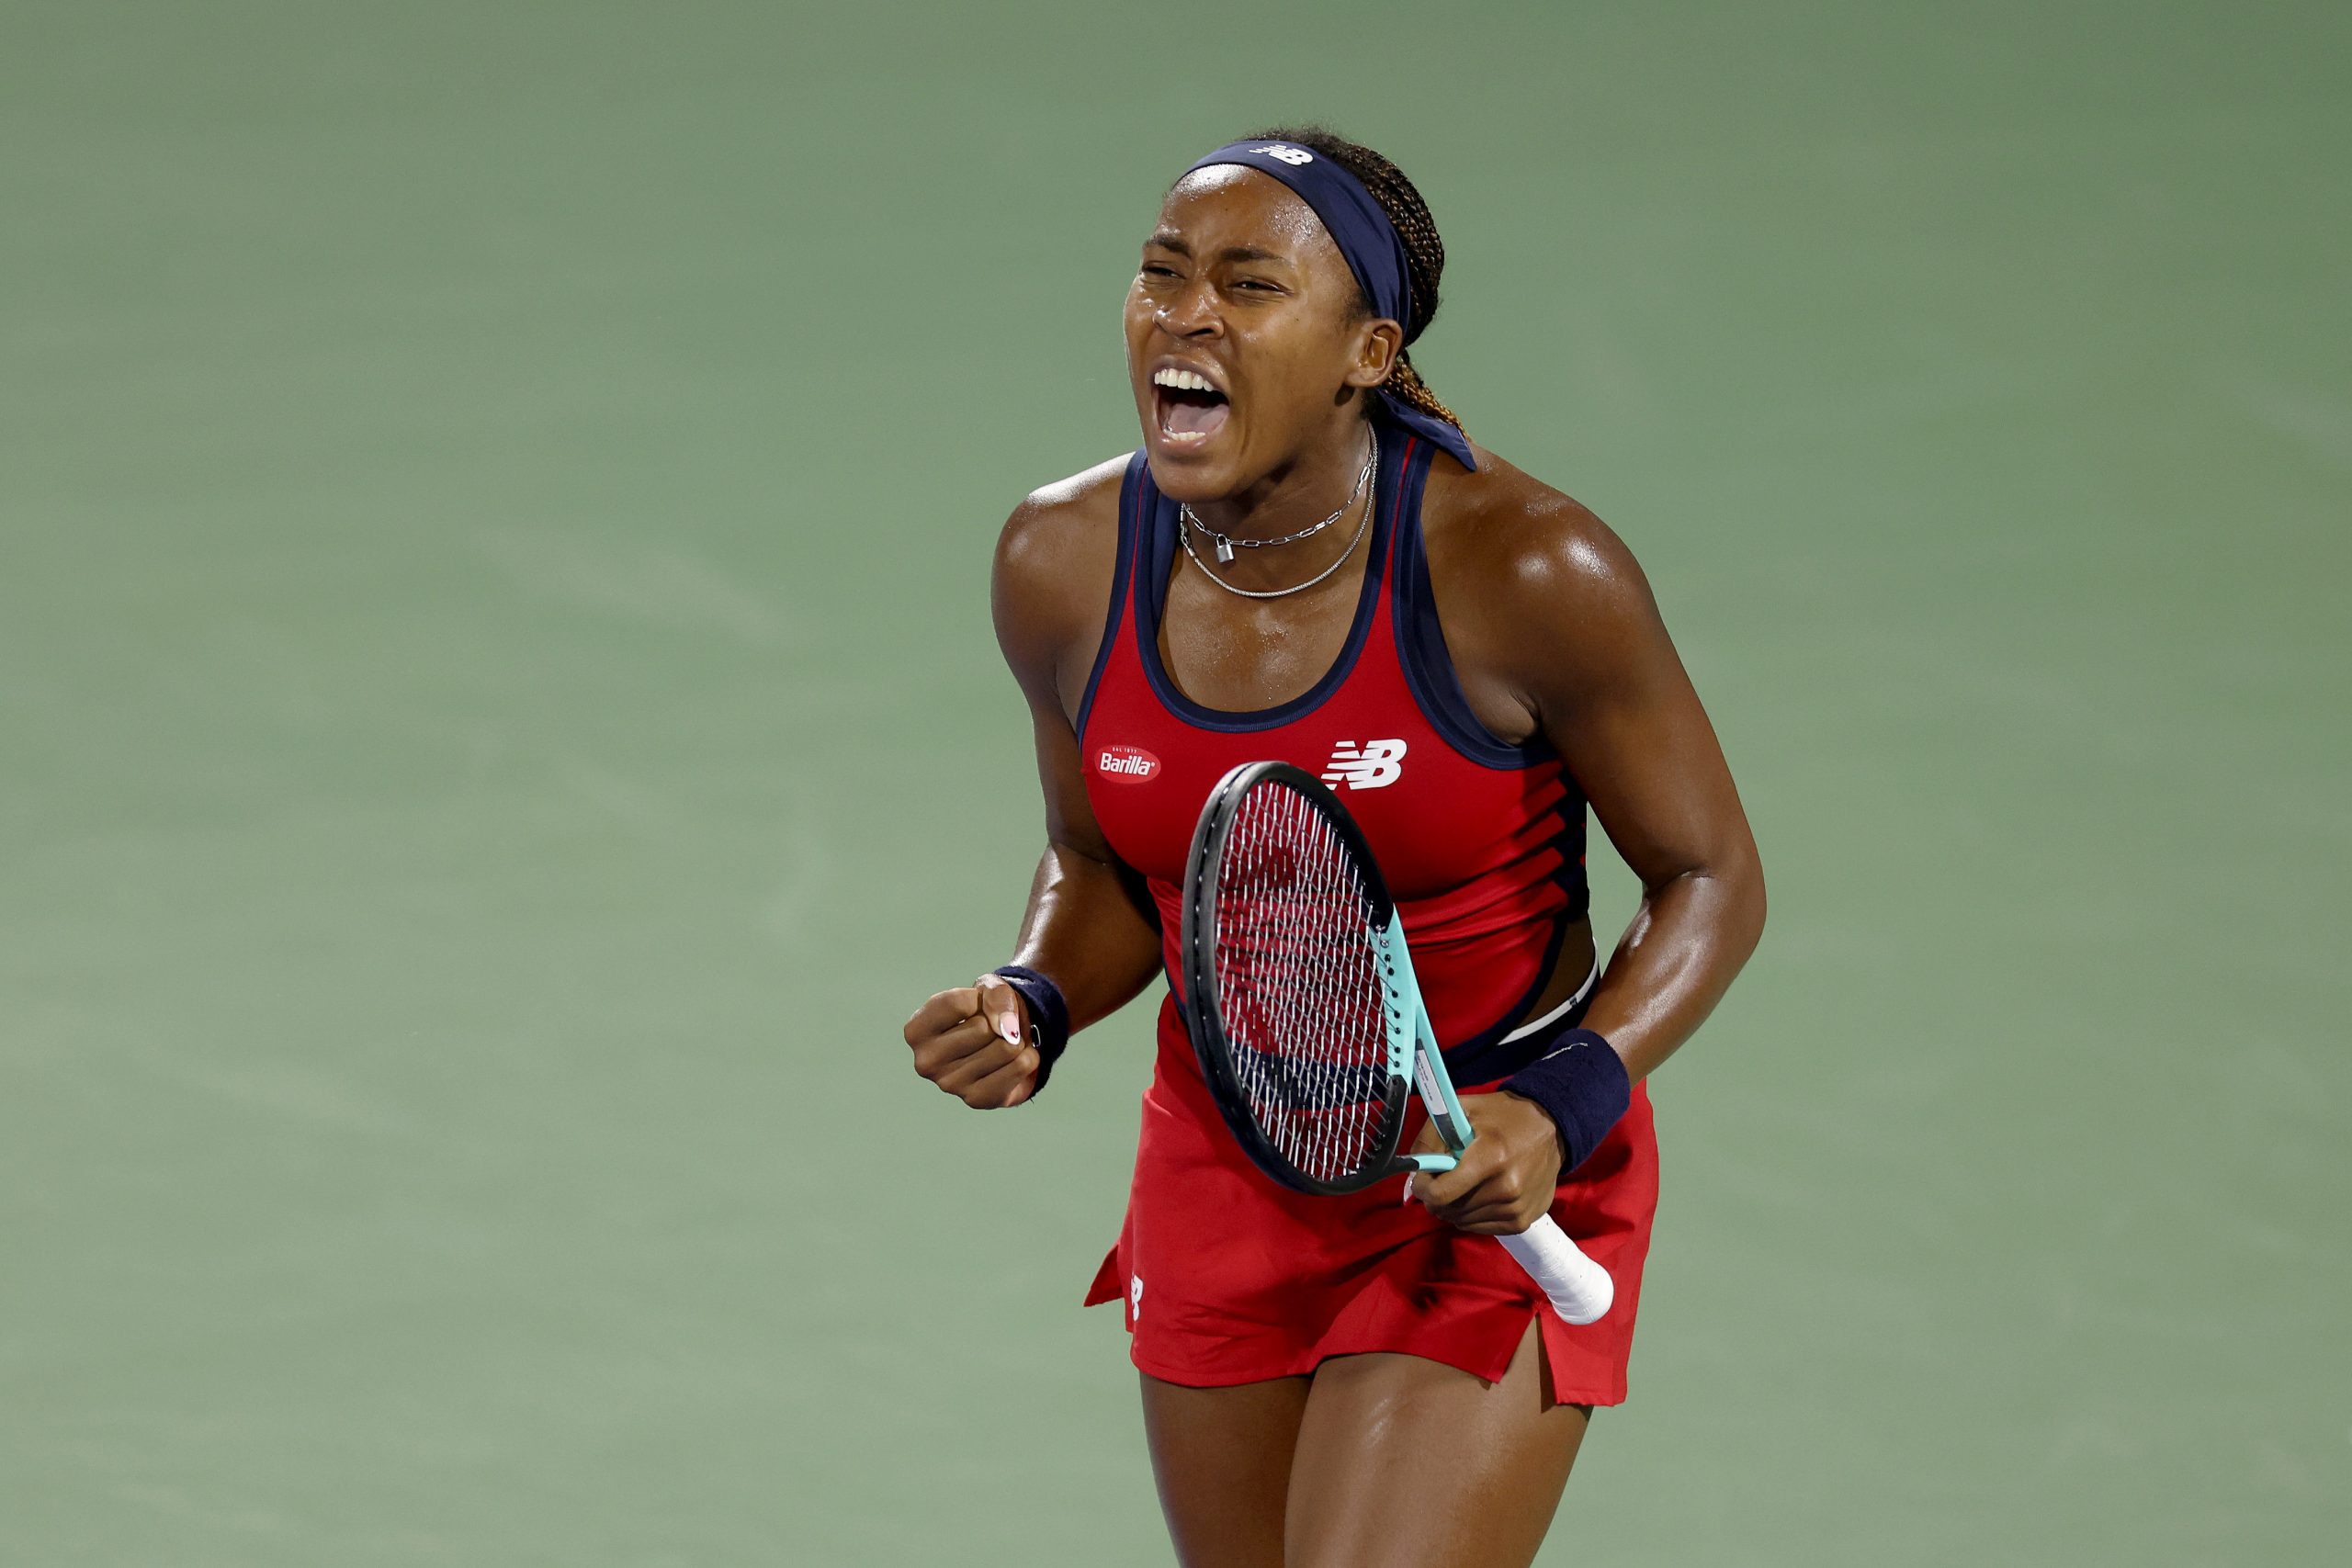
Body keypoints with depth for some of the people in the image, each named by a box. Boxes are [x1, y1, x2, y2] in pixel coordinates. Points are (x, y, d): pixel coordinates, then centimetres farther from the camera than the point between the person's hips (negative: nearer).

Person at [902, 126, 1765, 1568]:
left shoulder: (1528, 571, -22)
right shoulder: (1063, 564, -8)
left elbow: (1712, 882, -9)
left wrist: (1561, 1109, -23)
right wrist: (1033, 1010, -11)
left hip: (1493, 1180, -5)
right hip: (1222, 1172, 5)